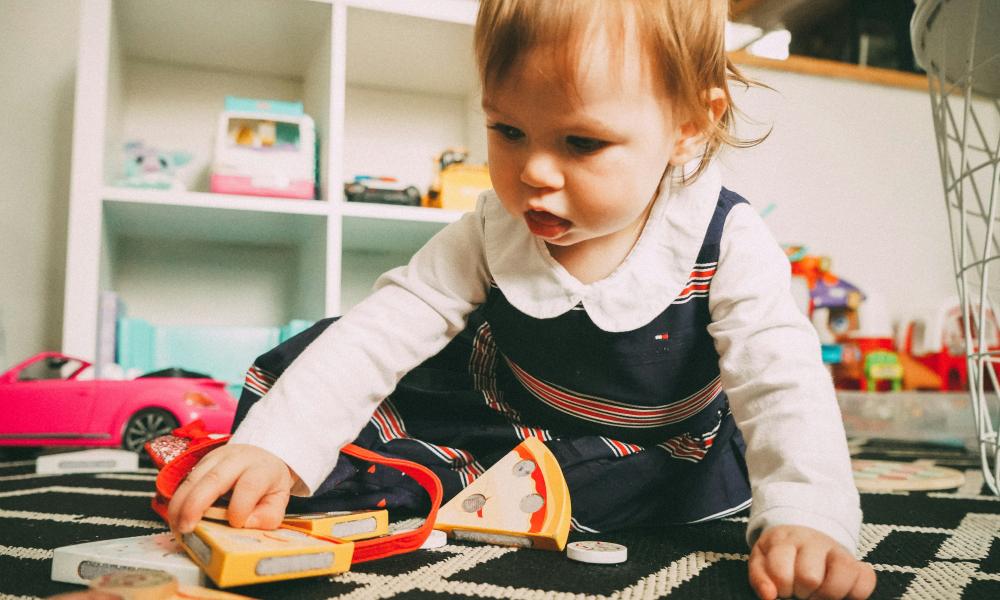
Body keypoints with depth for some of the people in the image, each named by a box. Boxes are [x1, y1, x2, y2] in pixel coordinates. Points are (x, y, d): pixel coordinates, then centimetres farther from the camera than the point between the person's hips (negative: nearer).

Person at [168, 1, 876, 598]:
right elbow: (383, 329, -22)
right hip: (497, 410, 1)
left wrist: (803, 520, -52)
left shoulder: (727, 245, -27)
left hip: (652, 466, 1)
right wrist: (272, 448, -33)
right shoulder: (493, 231, -19)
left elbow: (783, 383, -33)